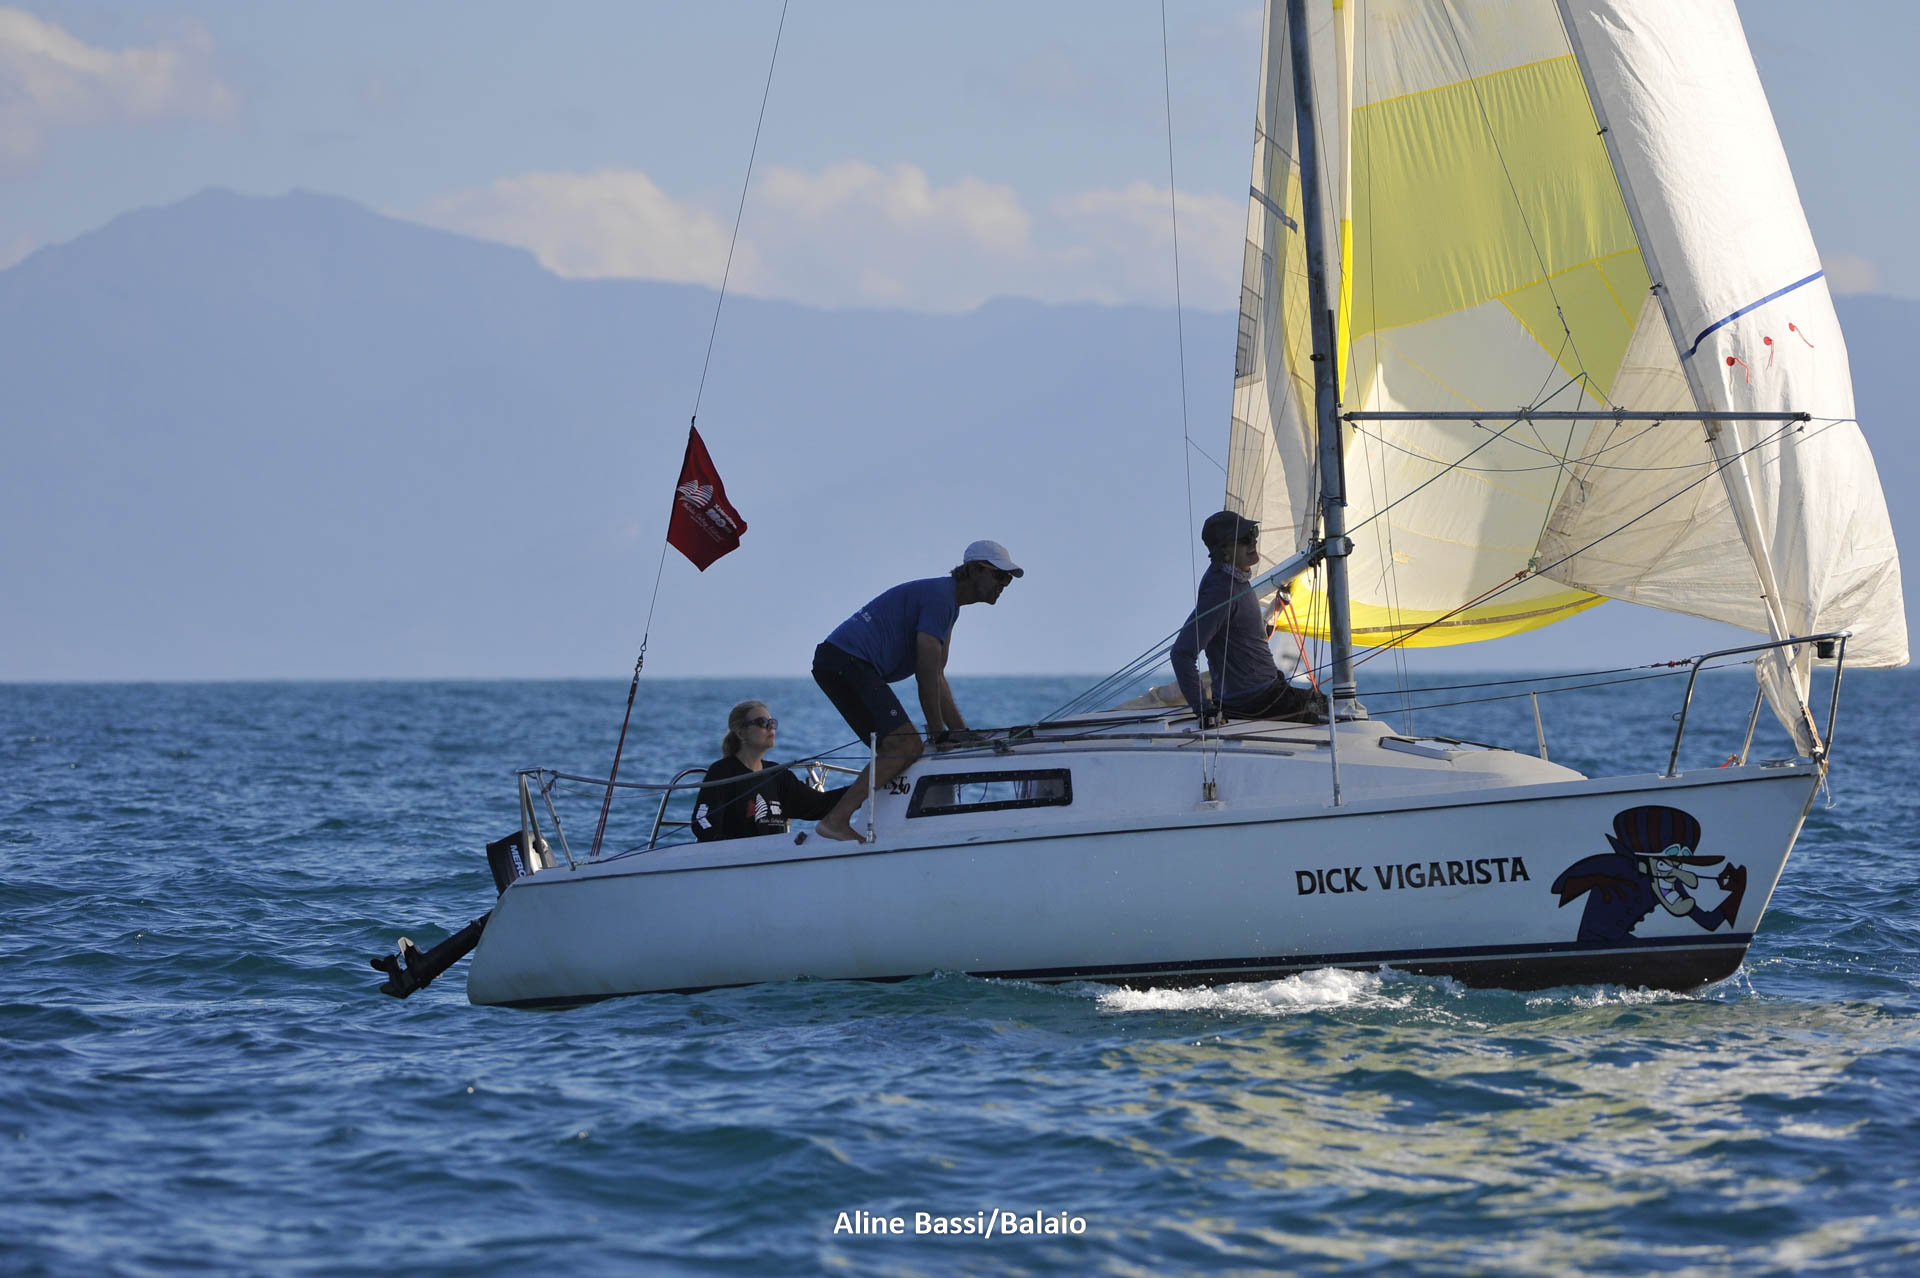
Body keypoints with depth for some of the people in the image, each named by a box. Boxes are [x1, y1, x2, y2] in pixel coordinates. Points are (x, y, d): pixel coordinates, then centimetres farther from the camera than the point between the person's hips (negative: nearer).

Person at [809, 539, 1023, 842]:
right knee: (906, 746, -18)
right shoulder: (939, 596, -10)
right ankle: (835, 821, -25)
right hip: (847, 662, -11)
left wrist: (962, 733, 20)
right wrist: (939, 734, -10)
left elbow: (937, 677, 25)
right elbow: (926, 673, -14)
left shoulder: (948, 601, 22)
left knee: (898, 748, 12)